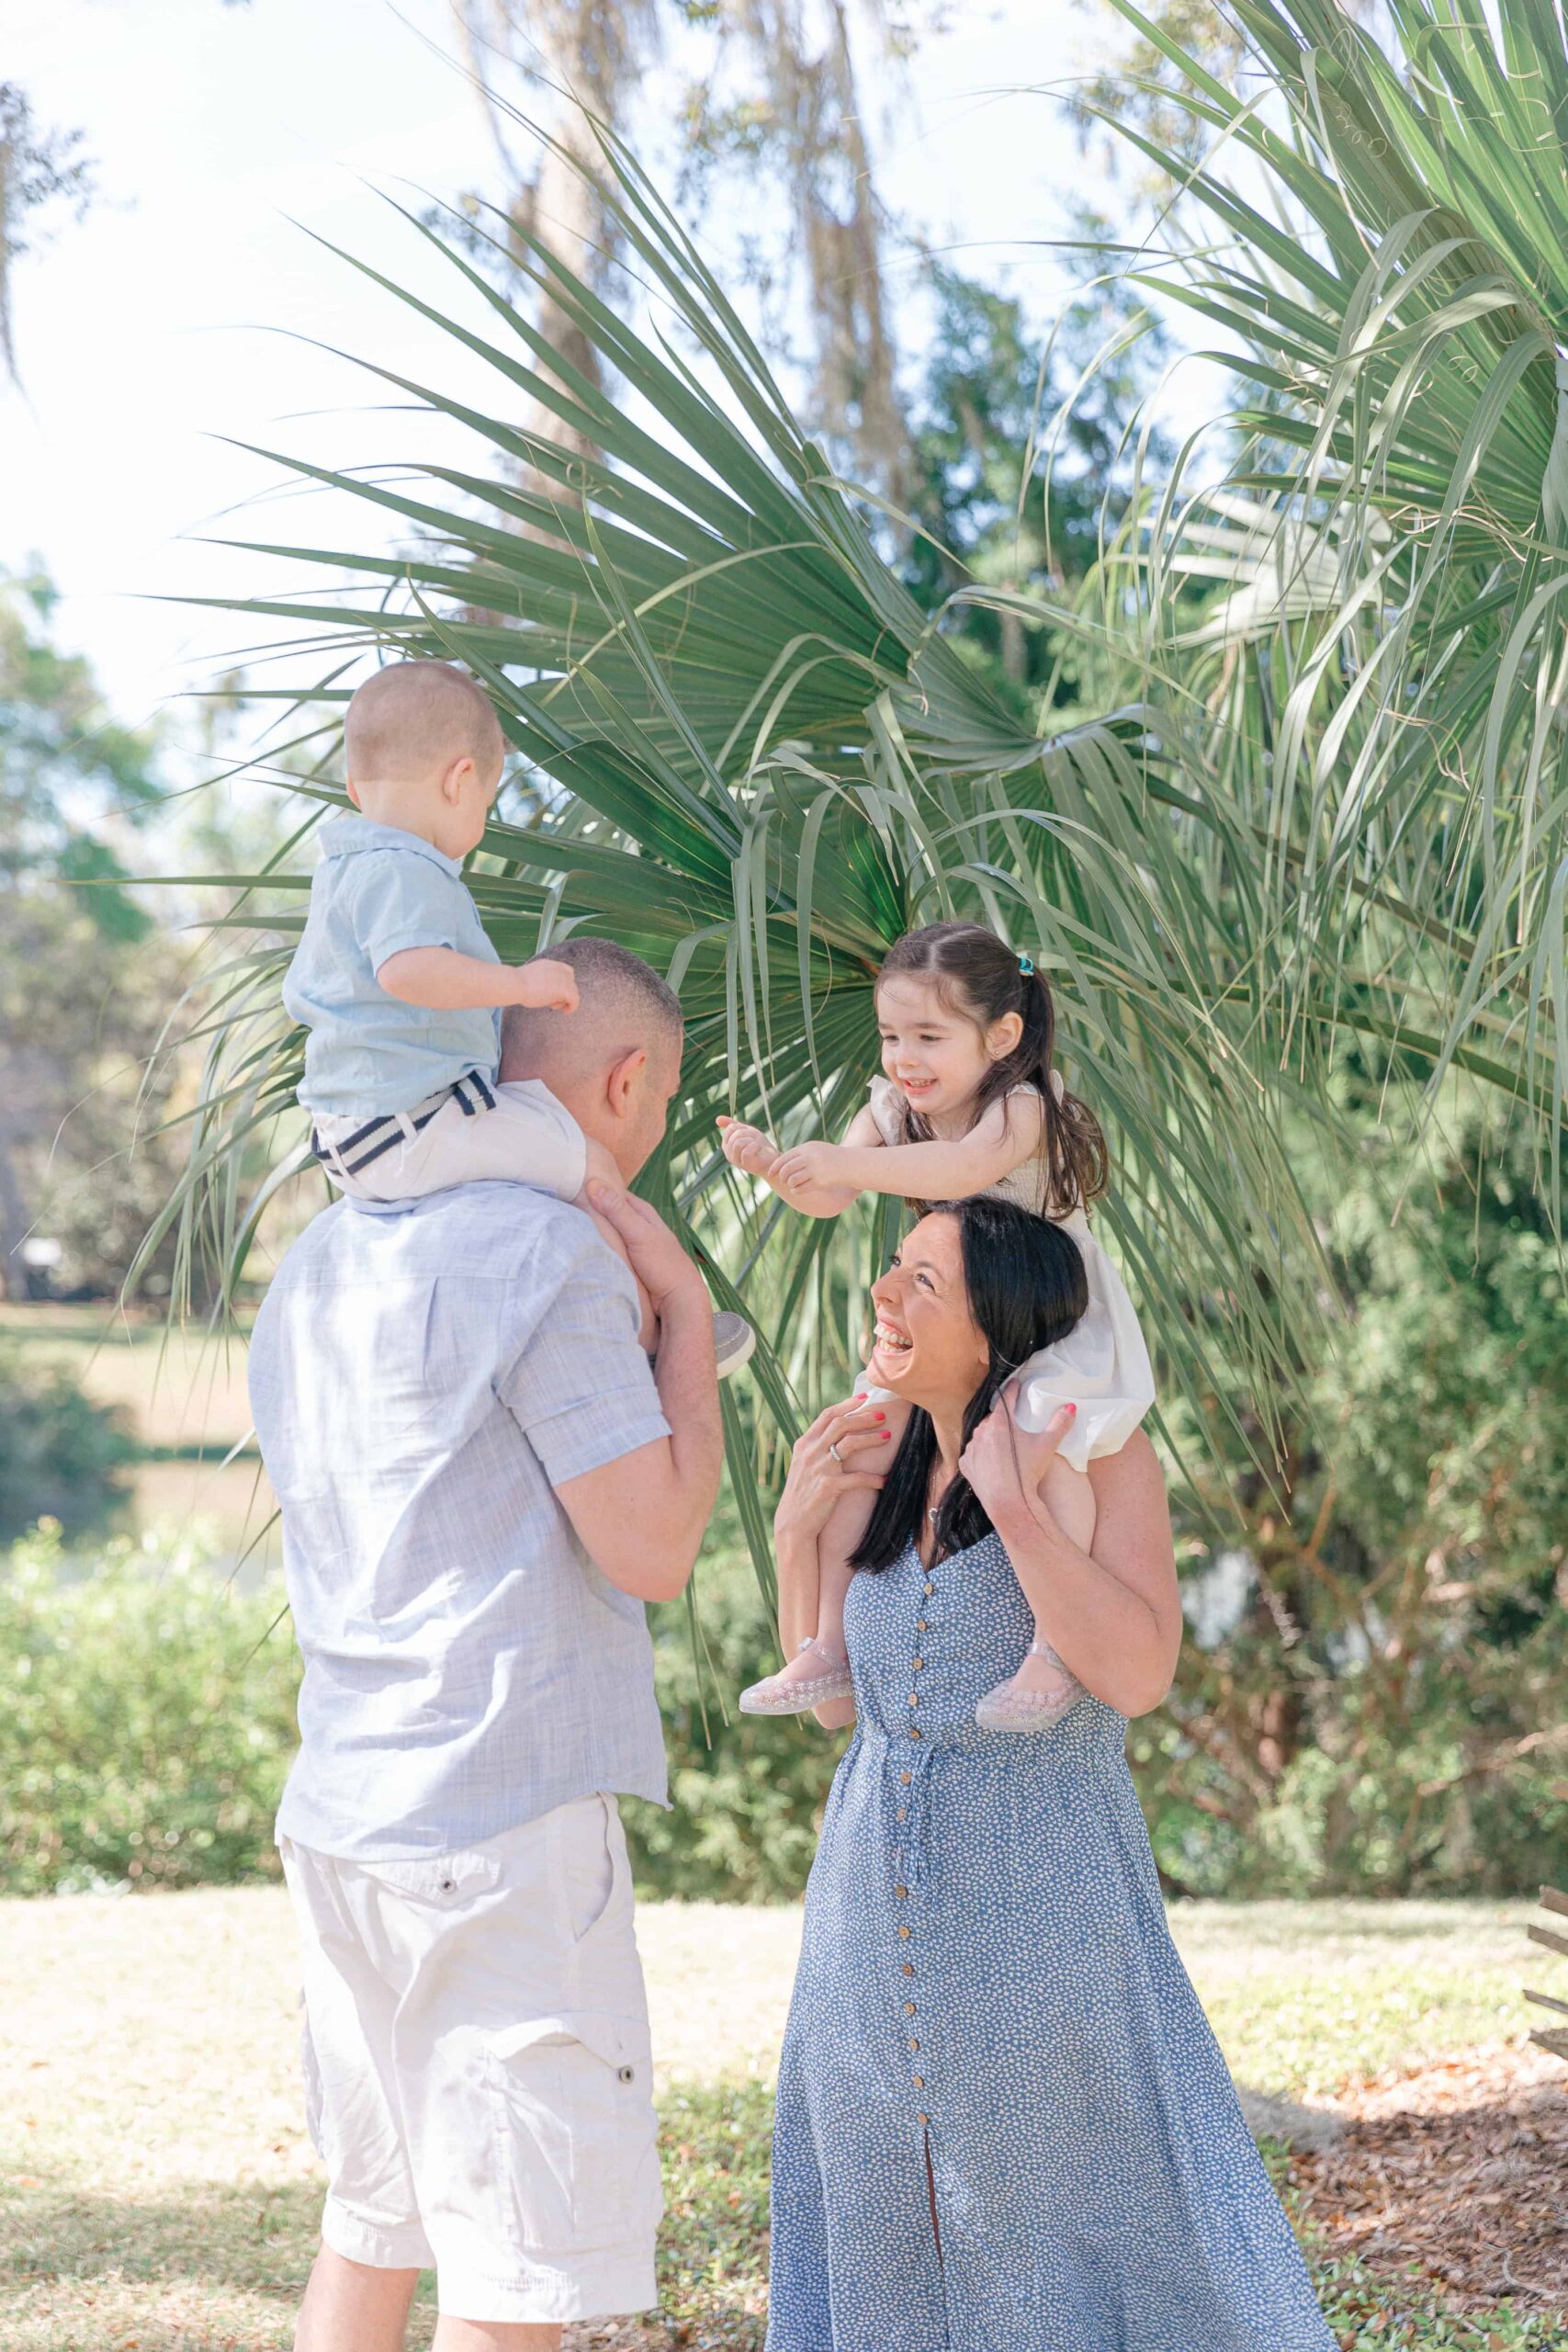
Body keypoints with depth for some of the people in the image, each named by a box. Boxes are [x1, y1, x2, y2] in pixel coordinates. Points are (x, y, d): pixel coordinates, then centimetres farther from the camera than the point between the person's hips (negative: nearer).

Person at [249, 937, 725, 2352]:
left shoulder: (322, 1260, 14)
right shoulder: (548, 1255, -13)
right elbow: (654, 1547, -14)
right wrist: (686, 1310, -3)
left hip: (342, 1809, 9)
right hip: (504, 1822, -9)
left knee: (373, 2218, 18)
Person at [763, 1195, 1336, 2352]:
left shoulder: (1103, 1455, -9)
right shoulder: (881, 1465, 5)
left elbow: (1138, 1673, -21)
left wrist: (1014, 1505, -25)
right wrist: (796, 1529, 0)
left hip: (1043, 1899, -6)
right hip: (878, 1898, 6)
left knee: (1111, 2197, 3)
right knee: (891, 2216, 12)